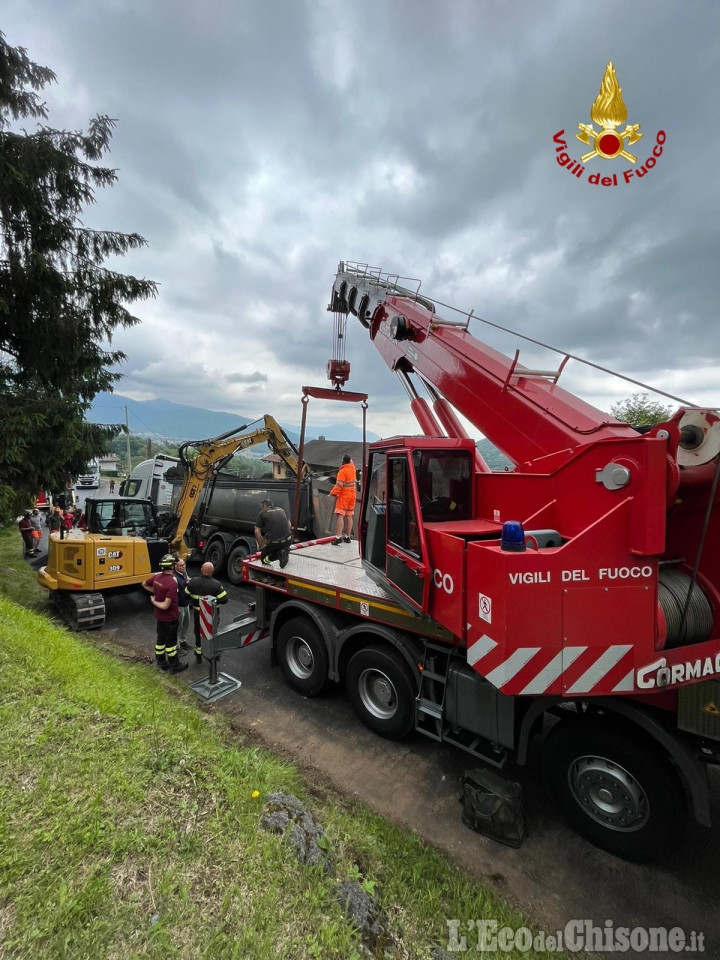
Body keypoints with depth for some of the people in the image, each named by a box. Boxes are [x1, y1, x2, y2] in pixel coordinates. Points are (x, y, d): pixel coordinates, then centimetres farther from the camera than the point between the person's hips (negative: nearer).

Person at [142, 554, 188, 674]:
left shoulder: (156, 577, -7)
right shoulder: (172, 583, -31)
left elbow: (144, 584, 15)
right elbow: (166, 605, -31)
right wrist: (154, 601, -14)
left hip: (159, 616, 8)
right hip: (170, 618, -8)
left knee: (160, 638, 20)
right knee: (171, 641, 7)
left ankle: (161, 662, 35)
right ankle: (174, 665, 22)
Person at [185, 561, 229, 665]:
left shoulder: (193, 582, -15)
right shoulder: (216, 584, -23)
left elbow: (186, 594, -2)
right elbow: (224, 599, -20)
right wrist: (224, 590, -2)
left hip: (198, 614, 2)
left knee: (198, 634, 21)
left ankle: (198, 657, 32)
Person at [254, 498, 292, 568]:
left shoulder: (262, 513, 6)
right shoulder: (281, 509, 18)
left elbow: (257, 532, 1)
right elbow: (289, 525, 26)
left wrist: (262, 546, 12)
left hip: (274, 543, -4)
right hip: (288, 541, 4)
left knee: (264, 558, 21)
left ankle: (278, 553, -7)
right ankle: (286, 551, 15)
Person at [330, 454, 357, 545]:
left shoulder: (342, 471, -16)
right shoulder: (352, 468, 4)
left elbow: (339, 485, -20)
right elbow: (351, 463, 30)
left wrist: (332, 493, -13)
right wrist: (350, 458, 41)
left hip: (344, 495, -7)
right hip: (352, 495, 8)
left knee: (340, 515, -12)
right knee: (349, 516, 11)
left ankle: (338, 537, -21)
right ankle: (347, 537, 17)